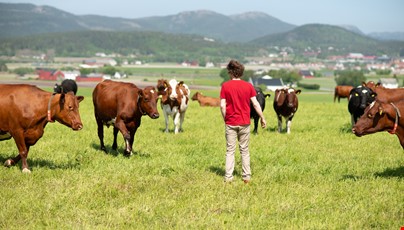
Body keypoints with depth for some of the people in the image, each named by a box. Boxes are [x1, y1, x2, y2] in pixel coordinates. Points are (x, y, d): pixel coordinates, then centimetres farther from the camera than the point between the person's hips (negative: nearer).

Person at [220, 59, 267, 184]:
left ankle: (228, 177, 2)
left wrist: (225, 119, 4)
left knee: (230, 150, 5)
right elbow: (255, 104, -2)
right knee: (244, 150, 11)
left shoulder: (225, 86, -6)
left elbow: (222, 105, -10)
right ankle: (246, 176, 11)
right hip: (244, 123, 1)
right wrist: (262, 118, 8)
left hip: (230, 123, -1)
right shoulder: (248, 86, -1)